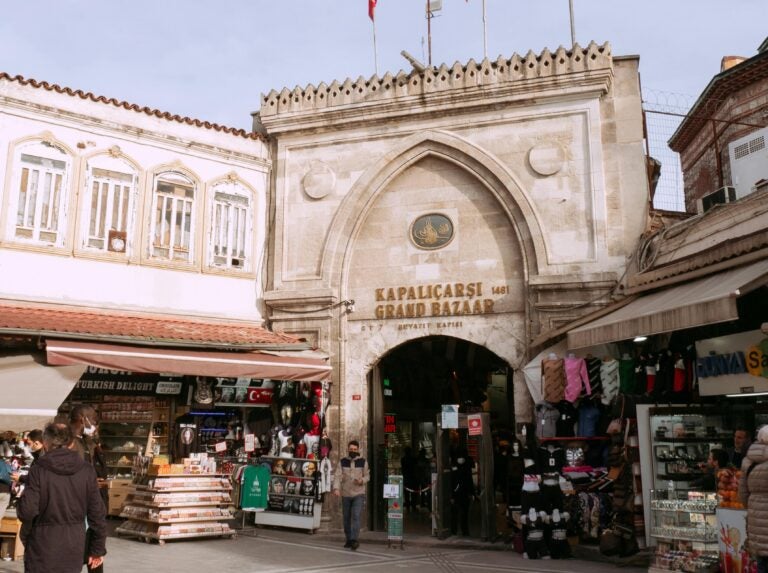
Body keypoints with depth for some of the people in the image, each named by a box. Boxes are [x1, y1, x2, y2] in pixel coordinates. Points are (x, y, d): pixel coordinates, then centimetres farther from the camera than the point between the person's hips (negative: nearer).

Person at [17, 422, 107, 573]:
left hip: (43, 549, -2)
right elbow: (97, 513, -1)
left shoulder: (38, 470, -11)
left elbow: (27, 511, -13)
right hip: (73, 549, 2)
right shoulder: (87, 471, -3)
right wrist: (98, 548, 8)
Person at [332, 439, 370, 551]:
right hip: (345, 494, 2)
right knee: (346, 518, 9)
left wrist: (362, 480, -15)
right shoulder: (342, 462, 1)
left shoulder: (363, 462, 1)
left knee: (356, 516, -16)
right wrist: (336, 488, -23)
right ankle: (349, 540, 22)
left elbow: (367, 476, 8)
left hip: (359, 494, -2)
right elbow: (337, 476, -7)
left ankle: (355, 540, -19)